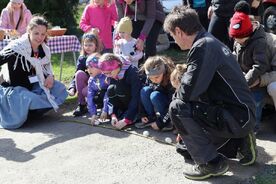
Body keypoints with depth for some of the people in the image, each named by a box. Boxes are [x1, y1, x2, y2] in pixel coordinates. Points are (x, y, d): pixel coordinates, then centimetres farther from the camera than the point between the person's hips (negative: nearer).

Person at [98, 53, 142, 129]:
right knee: (111, 89, -19)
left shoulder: (132, 72, -26)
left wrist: (126, 120, -32)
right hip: (126, 103, 6)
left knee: (119, 88, -27)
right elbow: (111, 96, -7)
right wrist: (113, 115, -21)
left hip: (139, 102, -6)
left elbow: (136, 97, -29)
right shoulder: (112, 76, -7)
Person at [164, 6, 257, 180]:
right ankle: (239, 141, 16)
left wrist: (178, 94, -2)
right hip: (240, 114, 10)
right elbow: (200, 87, 20)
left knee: (177, 108, -18)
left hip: (237, 116, -10)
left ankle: (210, 162, -8)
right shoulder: (209, 41, 11)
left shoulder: (203, 46, -20)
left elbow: (188, 92, -26)